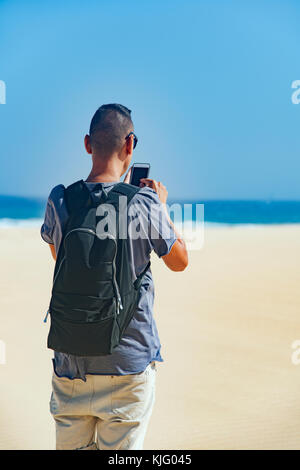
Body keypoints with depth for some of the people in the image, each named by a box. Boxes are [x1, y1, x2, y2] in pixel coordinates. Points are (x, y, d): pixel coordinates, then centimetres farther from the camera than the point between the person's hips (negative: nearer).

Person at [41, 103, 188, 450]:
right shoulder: (144, 203, -13)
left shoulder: (59, 200, -5)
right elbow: (179, 261, 3)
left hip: (70, 362, 3)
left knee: (70, 446, 15)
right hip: (128, 363, -2)